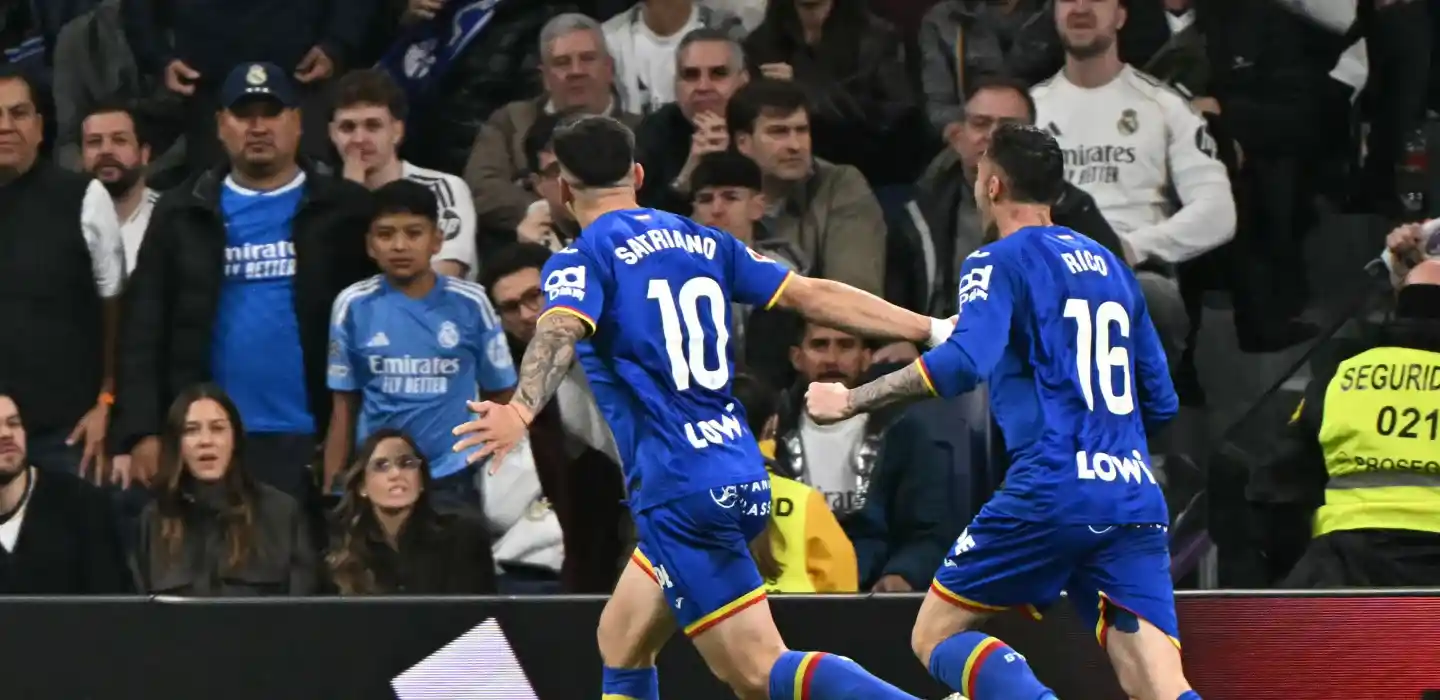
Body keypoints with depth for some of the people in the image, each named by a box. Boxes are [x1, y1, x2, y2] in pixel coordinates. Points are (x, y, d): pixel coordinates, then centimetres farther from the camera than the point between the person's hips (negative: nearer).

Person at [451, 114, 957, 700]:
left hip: (680, 490, -8)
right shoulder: (703, 243, 15)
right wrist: (933, 330, 17)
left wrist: (520, 412, -42)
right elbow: (814, 296, 13)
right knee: (620, 644, 20)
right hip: (742, 475, 8)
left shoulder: (583, 259, -3)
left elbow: (559, 333, -24)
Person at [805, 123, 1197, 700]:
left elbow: (962, 363, -17)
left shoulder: (999, 263, 2)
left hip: (1051, 492, -6)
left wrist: (851, 401, -8)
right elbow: (1161, 402, 25)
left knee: (935, 635, 8)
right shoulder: (1109, 265, 22)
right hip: (1135, 498, 6)